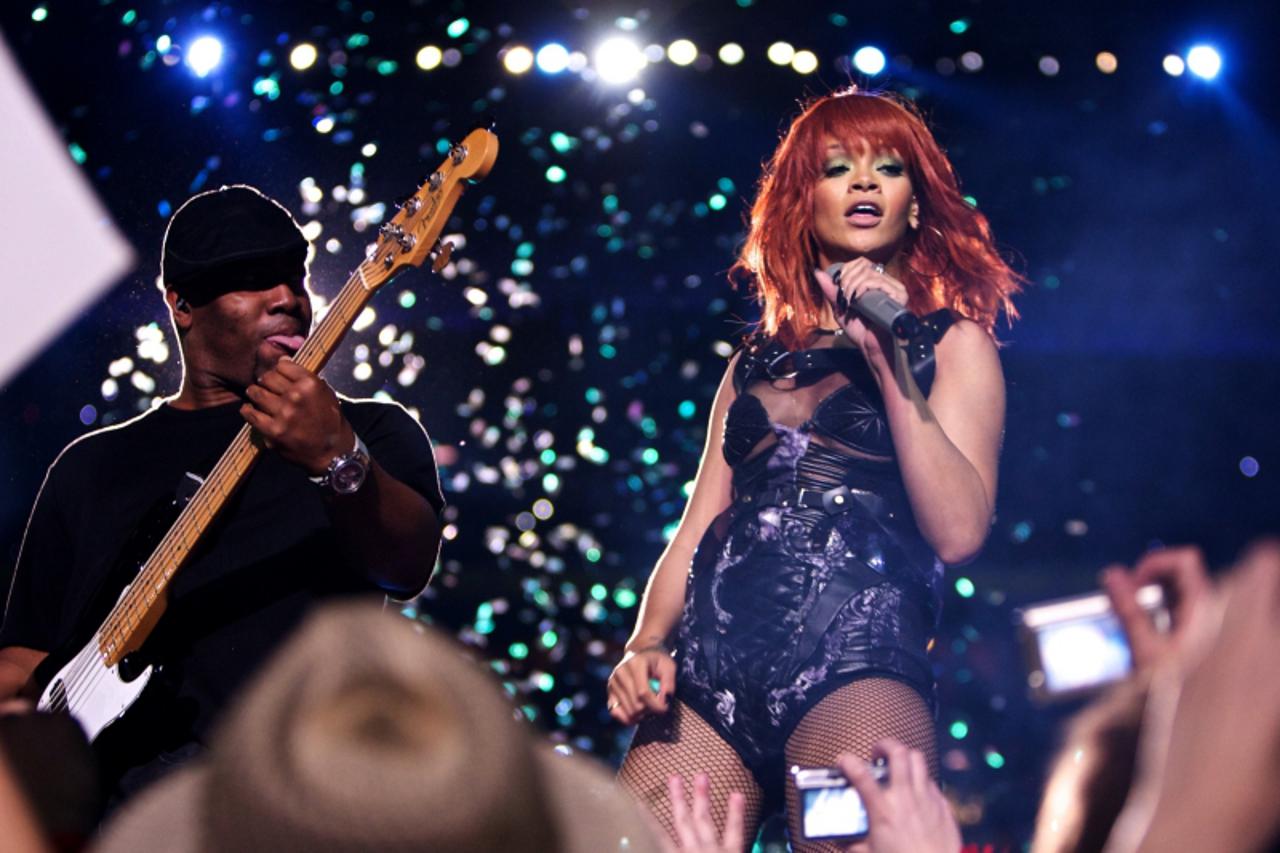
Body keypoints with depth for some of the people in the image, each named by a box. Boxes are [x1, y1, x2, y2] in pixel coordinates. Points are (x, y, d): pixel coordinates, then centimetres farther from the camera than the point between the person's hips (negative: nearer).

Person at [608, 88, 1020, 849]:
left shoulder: (952, 342, 11)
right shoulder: (759, 360, 24)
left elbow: (958, 532, -4)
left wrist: (888, 357, -6)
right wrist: (646, 645, 4)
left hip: (859, 663, -4)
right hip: (710, 671, 4)